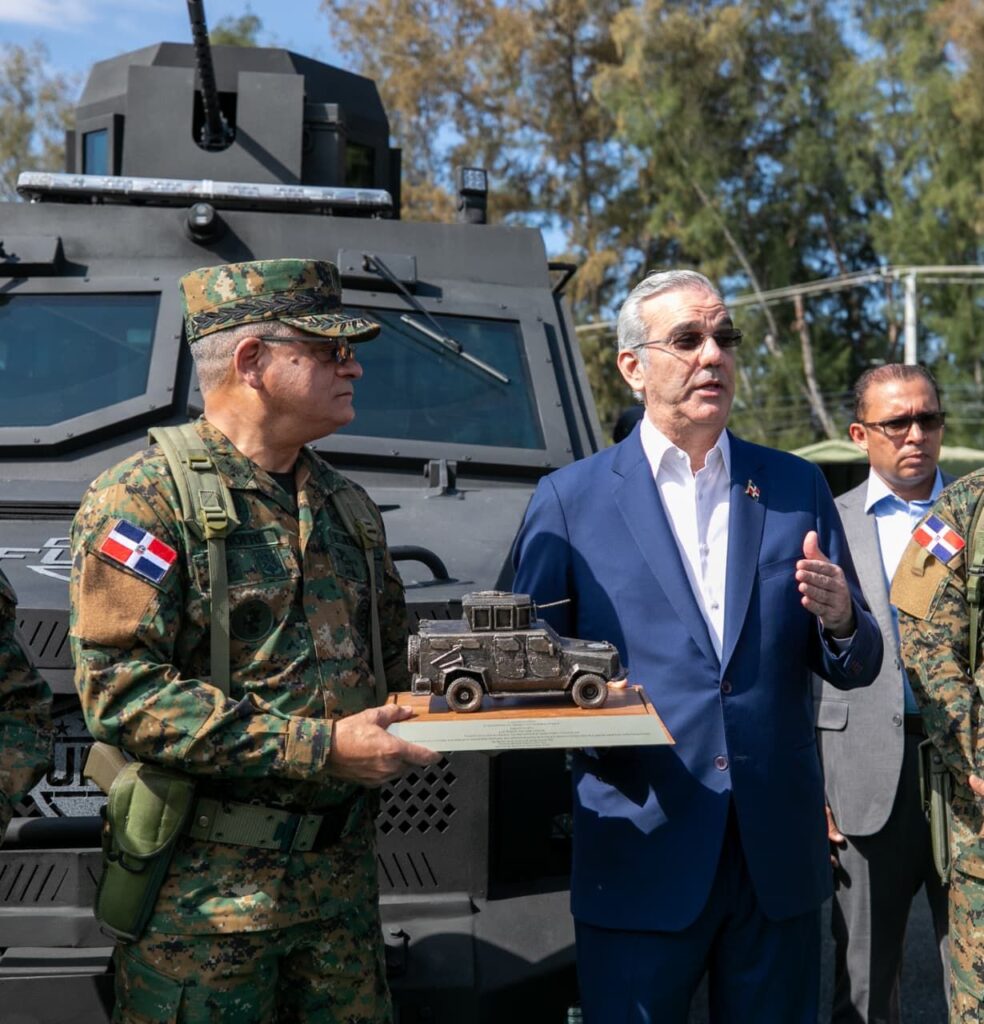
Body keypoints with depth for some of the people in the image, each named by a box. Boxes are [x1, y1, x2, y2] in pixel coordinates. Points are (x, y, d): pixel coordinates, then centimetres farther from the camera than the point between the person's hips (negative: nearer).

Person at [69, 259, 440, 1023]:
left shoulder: (347, 504, 12)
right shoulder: (146, 498, -10)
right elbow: (120, 688, -20)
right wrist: (320, 749, -23)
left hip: (341, 872, 6)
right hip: (207, 892, -6)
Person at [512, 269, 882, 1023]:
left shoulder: (796, 488, 7)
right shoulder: (571, 500, -1)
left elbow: (856, 669, 9)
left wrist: (841, 622, -13)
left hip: (781, 858, 3)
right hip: (641, 861, -2)